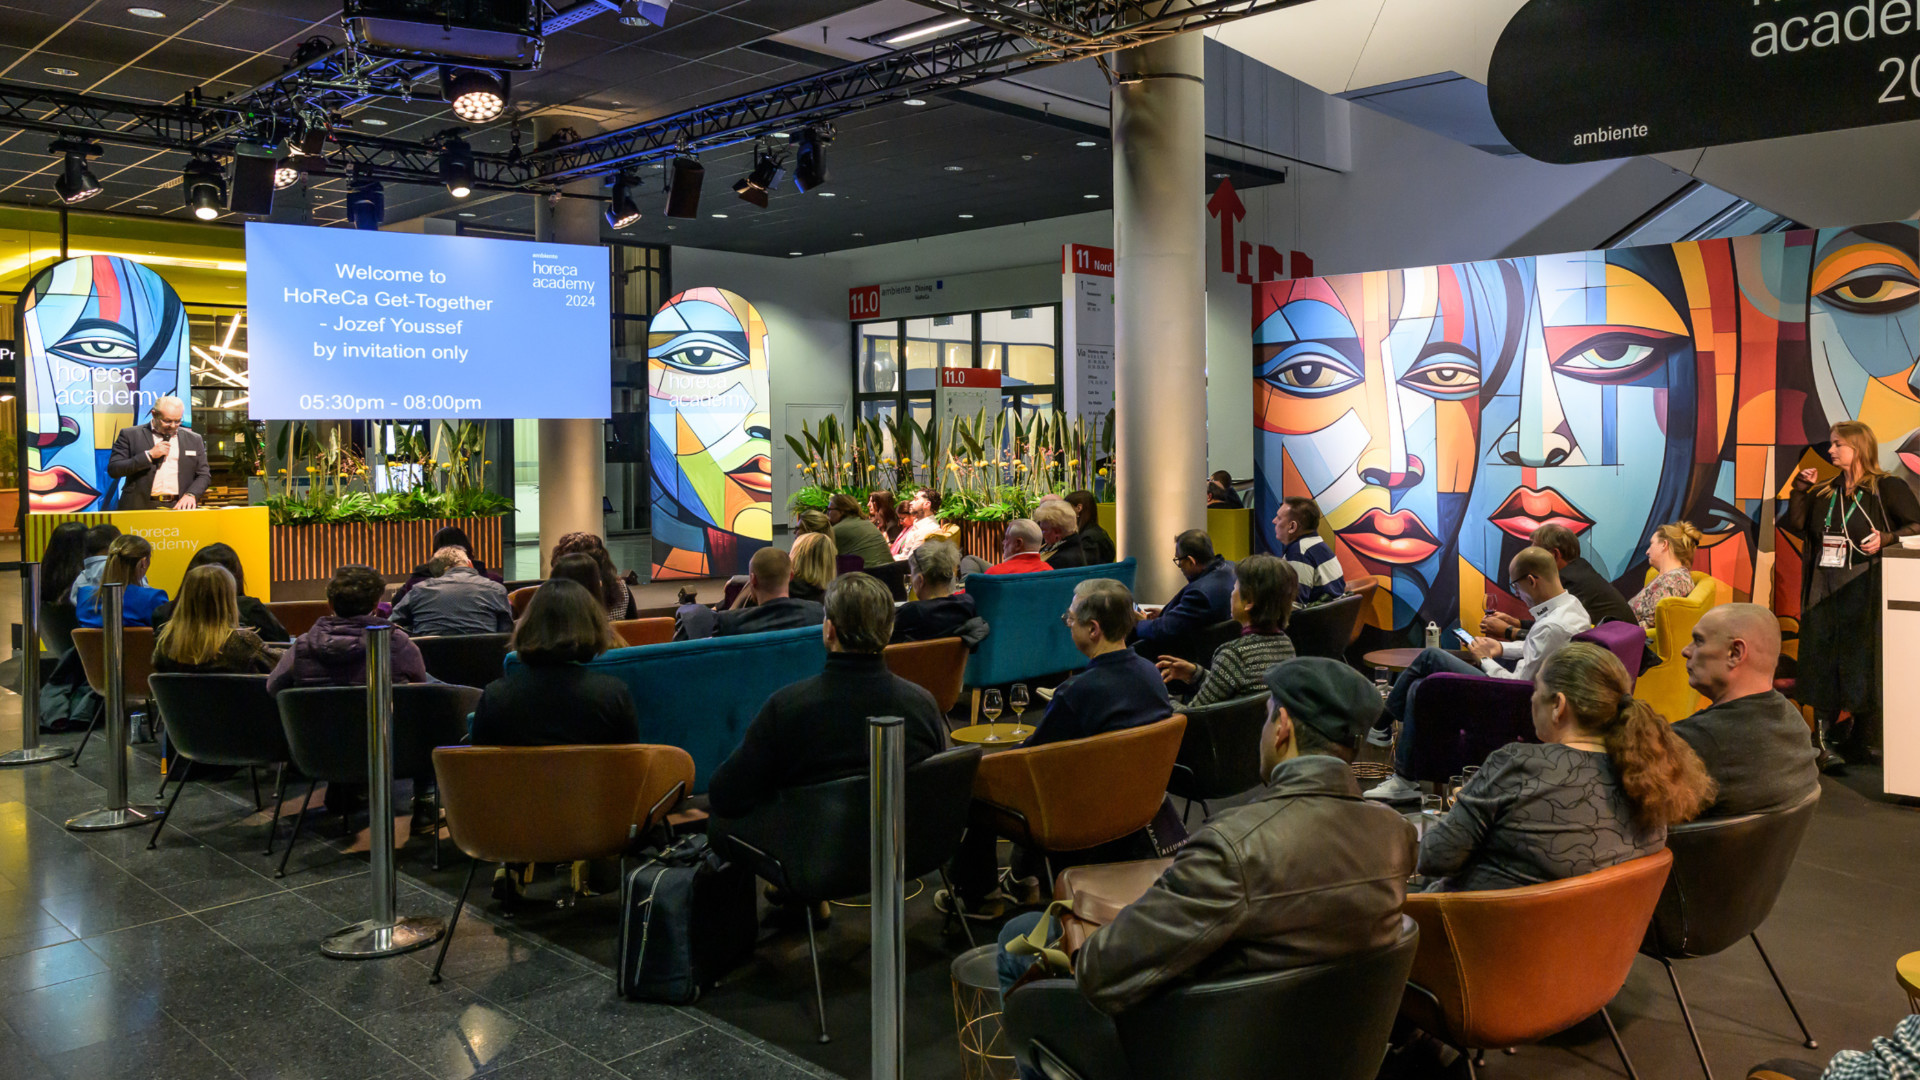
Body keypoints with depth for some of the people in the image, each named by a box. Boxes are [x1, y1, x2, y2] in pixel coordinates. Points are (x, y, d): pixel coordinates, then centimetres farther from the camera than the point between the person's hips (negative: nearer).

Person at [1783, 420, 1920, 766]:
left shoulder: (1888, 488, -3)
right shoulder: (1824, 492, 13)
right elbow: (1797, 527, 10)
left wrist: (1886, 538, -20)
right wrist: (1800, 490, 2)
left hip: (1864, 594, -5)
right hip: (1824, 594, 6)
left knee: (1863, 668, -1)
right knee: (1821, 665, 6)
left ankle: (1860, 742, 9)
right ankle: (1824, 740, 15)